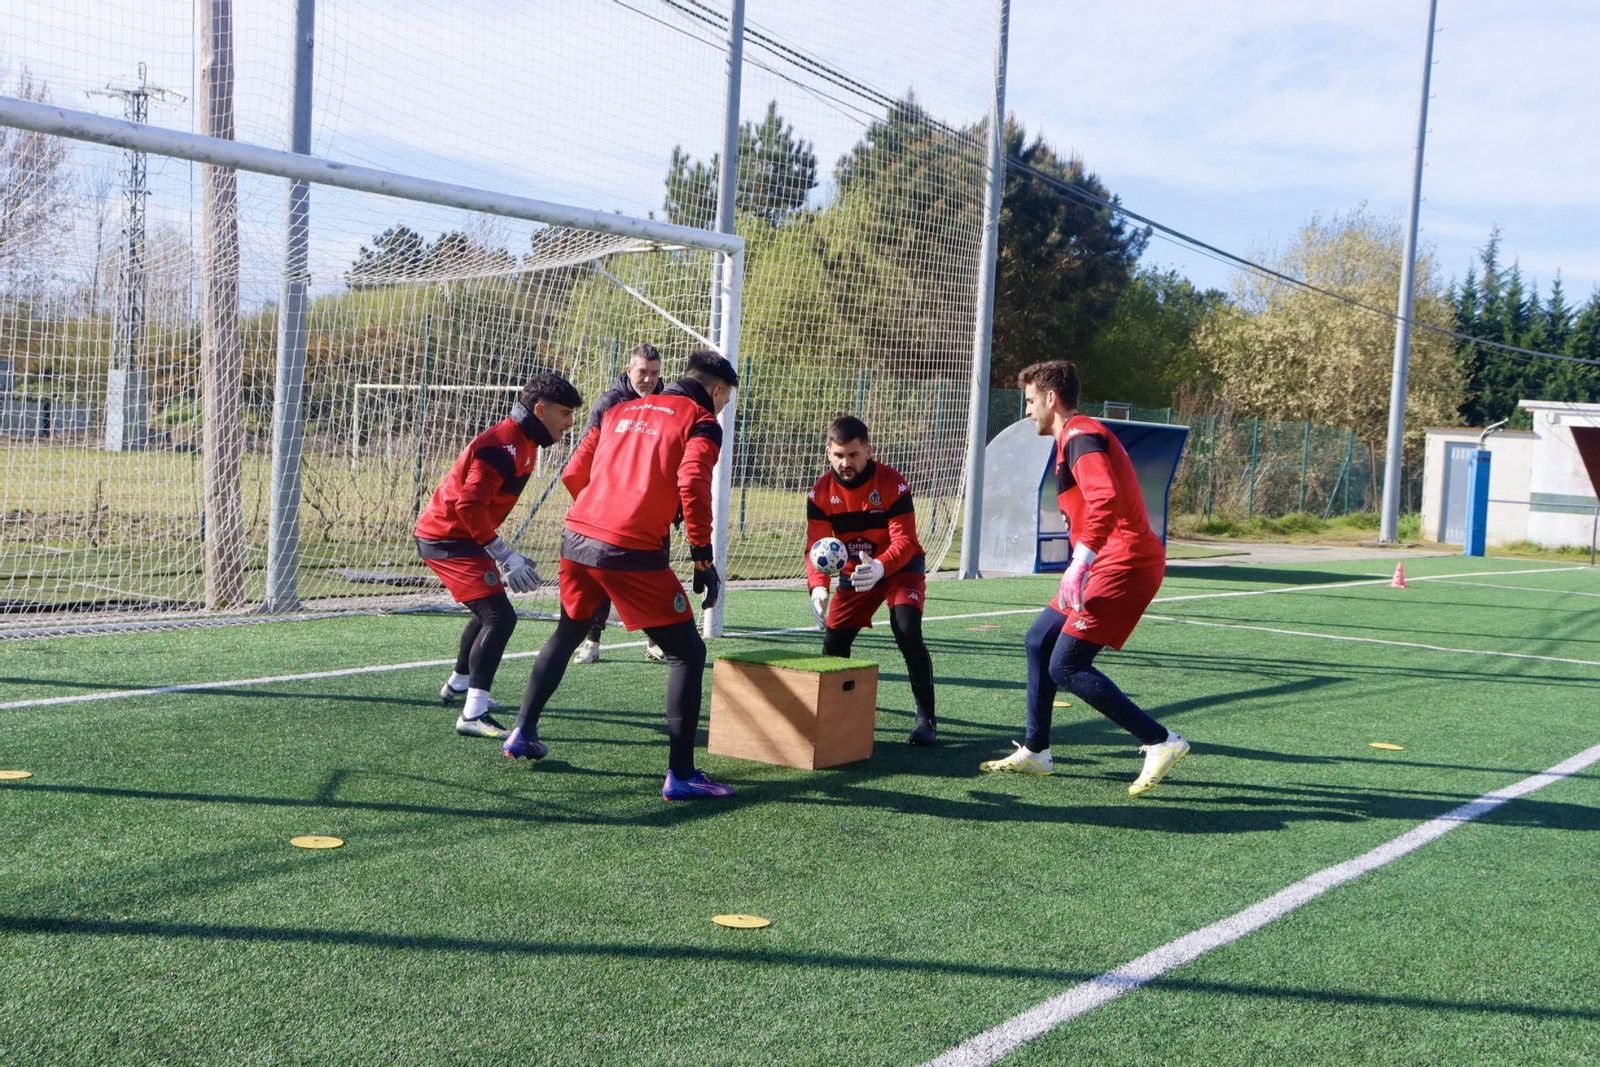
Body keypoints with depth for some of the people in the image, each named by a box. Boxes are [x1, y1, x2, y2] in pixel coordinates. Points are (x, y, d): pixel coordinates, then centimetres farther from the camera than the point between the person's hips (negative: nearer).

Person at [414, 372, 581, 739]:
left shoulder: (522, 442, 9)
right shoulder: (504, 445, -23)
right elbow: (469, 506, -29)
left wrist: (506, 555, 13)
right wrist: (505, 556, -27)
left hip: (457, 537, 11)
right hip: (448, 539, -11)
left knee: (489, 612, 26)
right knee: (499, 617, -19)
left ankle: (458, 685, 46)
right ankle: (473, 715, -21)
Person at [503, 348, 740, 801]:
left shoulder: (621, 410, 19)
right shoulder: (702, 424, 2)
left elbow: (573, 473, 19)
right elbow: (692, 485, -16)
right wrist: (703, 559, -12)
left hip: (576, 539, 6)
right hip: (633, 554, -6)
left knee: (567, 633, 30)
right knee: (687, 652, 4)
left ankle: (523, 733, 39)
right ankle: (680, 774, -2)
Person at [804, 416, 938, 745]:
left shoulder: (892, 483, -24)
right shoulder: (821, 492, -13)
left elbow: (904, 541, -29)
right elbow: (816, 546, -16)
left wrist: (879, 568, -50)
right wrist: (818, 586, -36)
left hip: (900, 568, -4)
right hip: (854, 573, 4)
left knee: (907, 632, -24)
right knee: (833, 641, -2)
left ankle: (926, 719, -15)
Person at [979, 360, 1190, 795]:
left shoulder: (1080, 437, -13)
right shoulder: (1078, 436, 20)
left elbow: (1105, 499, -30)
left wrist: (1080, 563, -33)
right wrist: (1081, 566, 25)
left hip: (1123, 565, -11)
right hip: (1111, 564, 11)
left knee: (1066, 666, -12)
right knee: (1039, 640, 16)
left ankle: (1160, 742, -9)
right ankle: (1035, 751, 24)